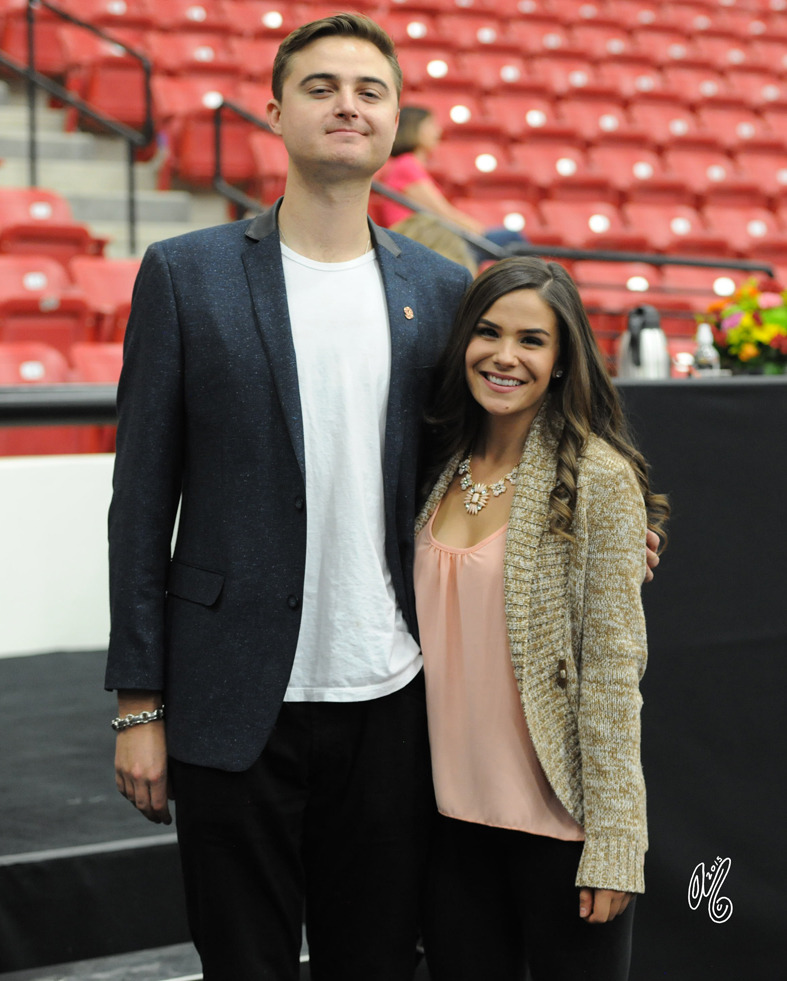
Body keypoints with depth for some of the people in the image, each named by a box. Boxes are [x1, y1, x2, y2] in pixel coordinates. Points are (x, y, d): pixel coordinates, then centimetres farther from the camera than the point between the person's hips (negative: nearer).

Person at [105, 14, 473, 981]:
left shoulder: (441, 289, 6)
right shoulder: (185, 274, -1)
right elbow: (142, 502, -1)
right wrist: (139, 703, -4)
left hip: (390, 702, 3)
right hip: (236, 704, -2)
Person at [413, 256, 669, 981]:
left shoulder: (599, 479, -10)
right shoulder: (444, 469, 7)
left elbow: (614, 668, -12)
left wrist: (612, 843, -15)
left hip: (560, 821, -5)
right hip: (455, 813, 5)